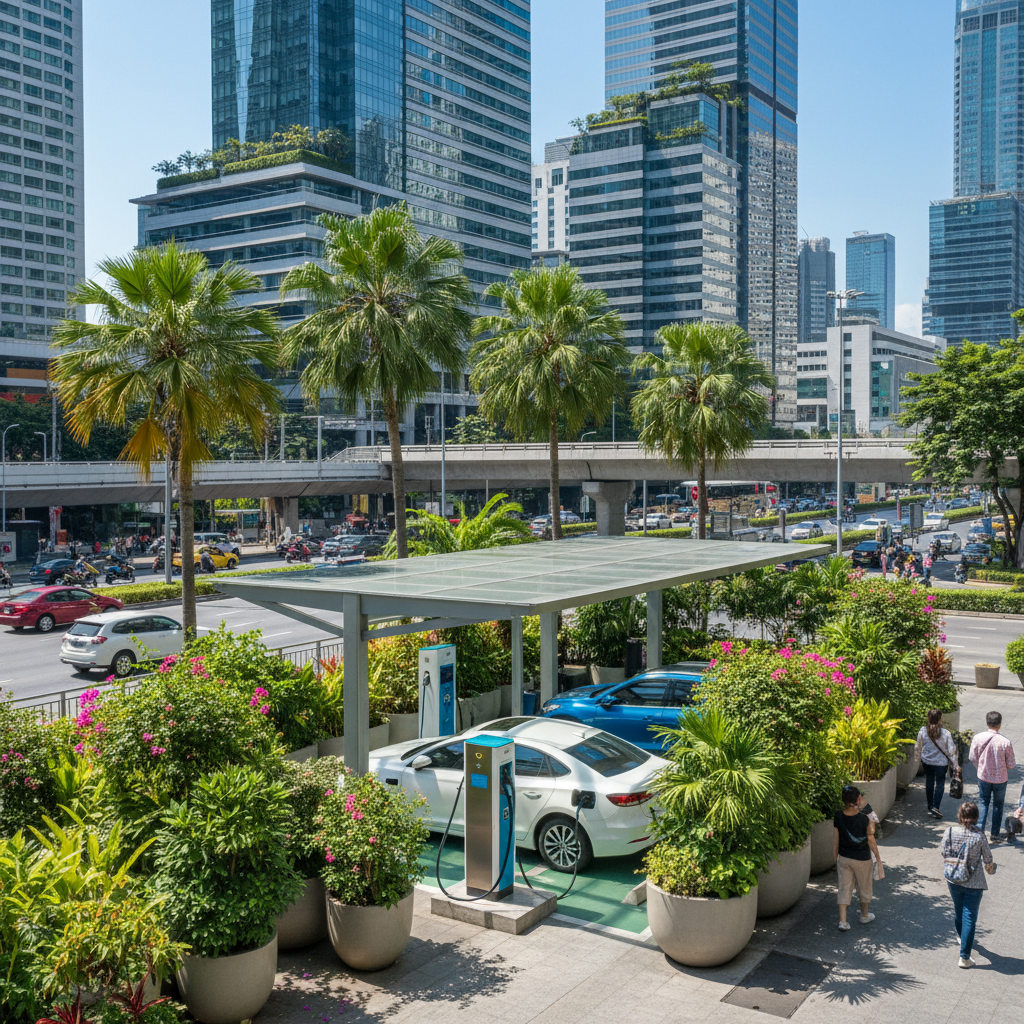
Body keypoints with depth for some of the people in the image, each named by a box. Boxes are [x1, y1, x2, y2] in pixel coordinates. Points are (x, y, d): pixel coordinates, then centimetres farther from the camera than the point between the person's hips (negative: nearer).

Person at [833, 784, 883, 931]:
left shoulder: (838, 817, -12)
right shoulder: (865, 820, -23)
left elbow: (836, 841, -3)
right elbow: (871, 842, -12)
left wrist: (835, 859, 11)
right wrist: (878, 858, 3)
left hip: (844, 858, 3)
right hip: (862, 859, -3)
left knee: (844, 888, 12)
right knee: (864, 887, 20)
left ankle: (842, 921, 9)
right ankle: (864, 916, 40)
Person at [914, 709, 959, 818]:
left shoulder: (923, 731, -14)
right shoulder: (946, 733, -20)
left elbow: (918, 747, 1)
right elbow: (951, 750, -12)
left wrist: (916, 757, 19)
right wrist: (953, 764, 0)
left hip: (926, 761, 3)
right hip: (941, 762, -3)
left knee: (929, 782, 21)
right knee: (940, 784, 10)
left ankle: (929, 805, 34)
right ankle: (935, 807, -1)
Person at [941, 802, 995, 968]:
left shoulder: (950, 832, -12)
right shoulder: (979, 837, -18)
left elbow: (944, 853, -2)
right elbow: (988, 859, -8)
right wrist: (990, 868, 16)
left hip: (952, 878, 3)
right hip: (973, 882, -3)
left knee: (958, 910, 26)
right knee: (969, 917, 4)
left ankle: (961, 936, 52)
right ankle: (964, 957, 6)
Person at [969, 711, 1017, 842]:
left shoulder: (978, 738, -14)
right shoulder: (1005, 742, -21)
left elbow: (972, 758, -3)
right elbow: (1011, 764, -11)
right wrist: (1005, 771, 12)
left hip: (983, 776, 1)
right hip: (1000, 778, -1)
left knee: (984, 803, 17)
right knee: (998, 805, 17)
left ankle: (979, 830, 3)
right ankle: (995, 834, 23)